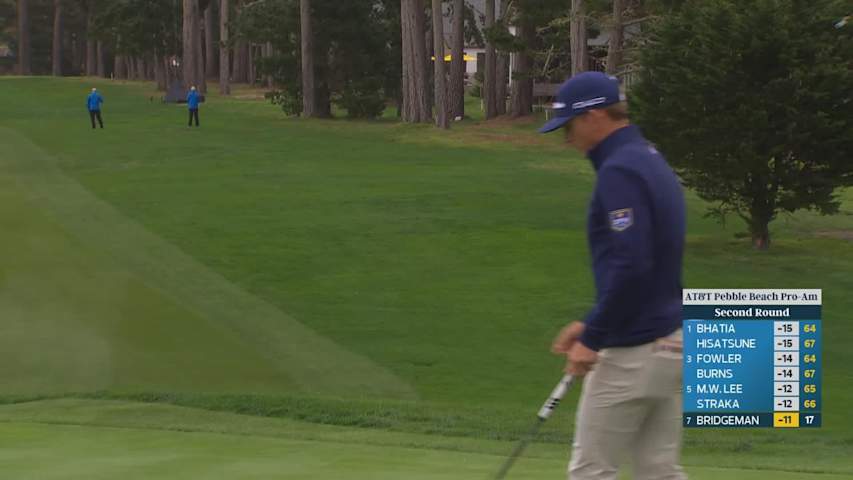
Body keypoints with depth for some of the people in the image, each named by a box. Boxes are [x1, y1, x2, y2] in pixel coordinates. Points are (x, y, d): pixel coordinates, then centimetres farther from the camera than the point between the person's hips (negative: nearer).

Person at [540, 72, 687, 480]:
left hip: (632, 352, -9)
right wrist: (592, 324, 20)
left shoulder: (619, 171, -17)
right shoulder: (652, 163, 15)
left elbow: (630, 267, -26)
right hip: (669, 341, 9)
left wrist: (593, 339, -18)